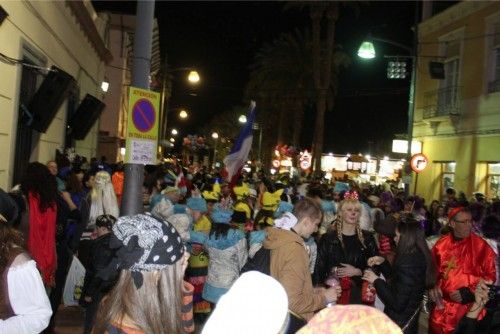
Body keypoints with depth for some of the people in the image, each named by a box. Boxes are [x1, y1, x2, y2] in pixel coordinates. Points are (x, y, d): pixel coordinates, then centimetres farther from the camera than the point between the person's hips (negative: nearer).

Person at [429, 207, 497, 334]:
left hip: (469, 306, -3)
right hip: (443, 305, 3)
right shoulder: (441, 244, 1)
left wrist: (469, 292, -13)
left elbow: (490, 275, -4)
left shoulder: (481, 246, -7)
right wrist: (434, 288, -2)